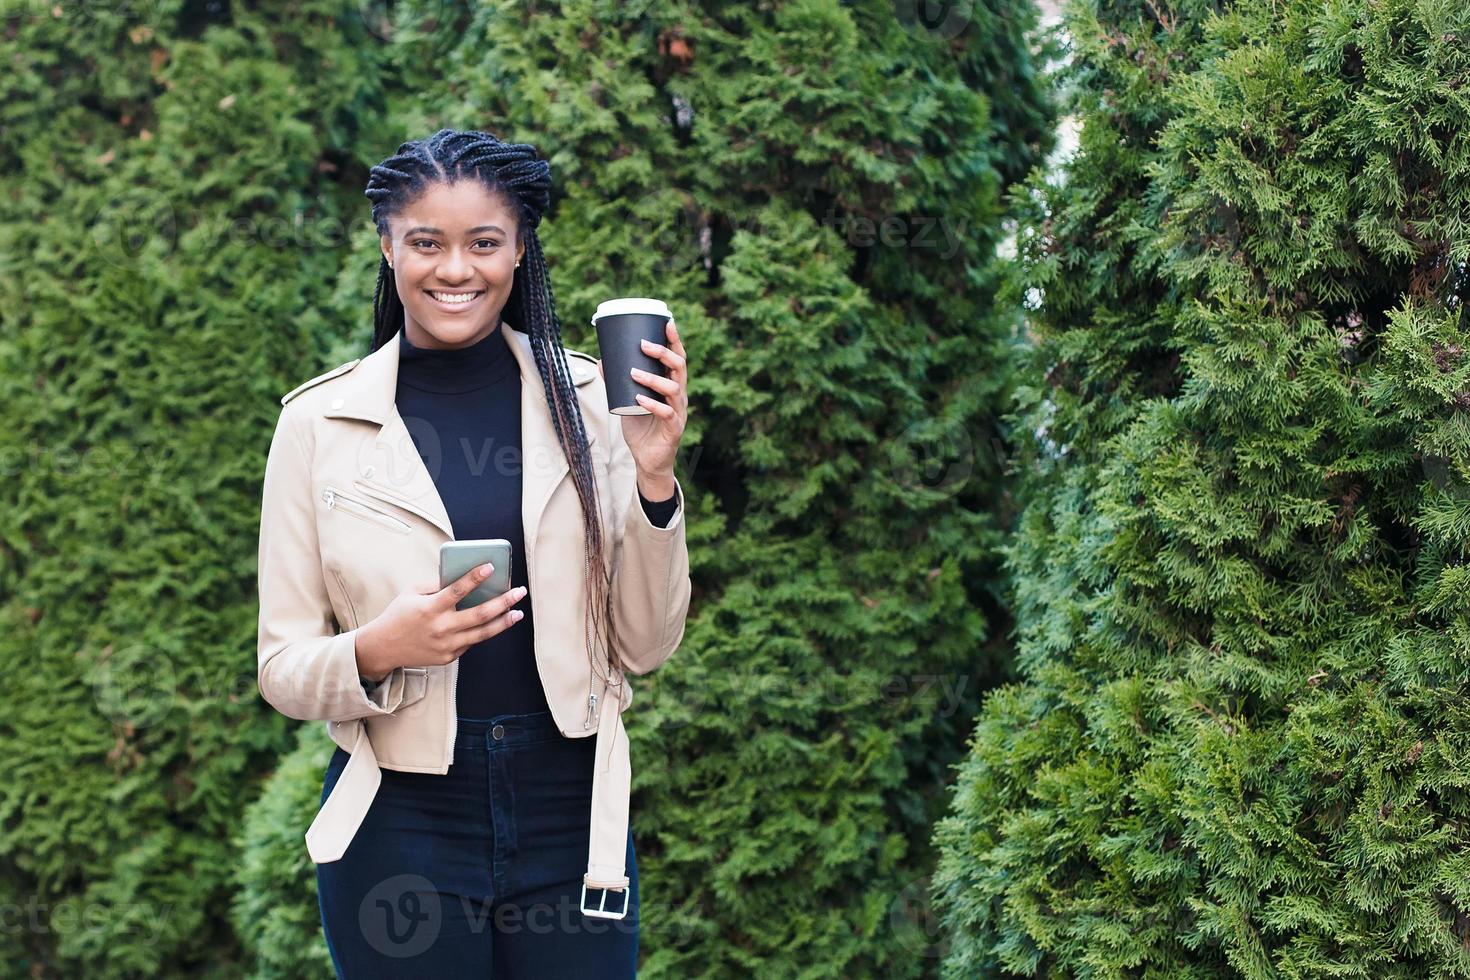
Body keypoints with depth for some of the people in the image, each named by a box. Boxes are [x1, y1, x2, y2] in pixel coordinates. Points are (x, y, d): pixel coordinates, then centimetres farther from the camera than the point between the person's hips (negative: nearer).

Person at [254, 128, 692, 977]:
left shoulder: (587, 399, -2)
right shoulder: (319, 421, -4)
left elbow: (646, 647, 0)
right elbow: (283, 671, -1)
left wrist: (653, 478, -14)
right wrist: (377, 651, -22)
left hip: (572, 815, 1)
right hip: (402, 827, -1)